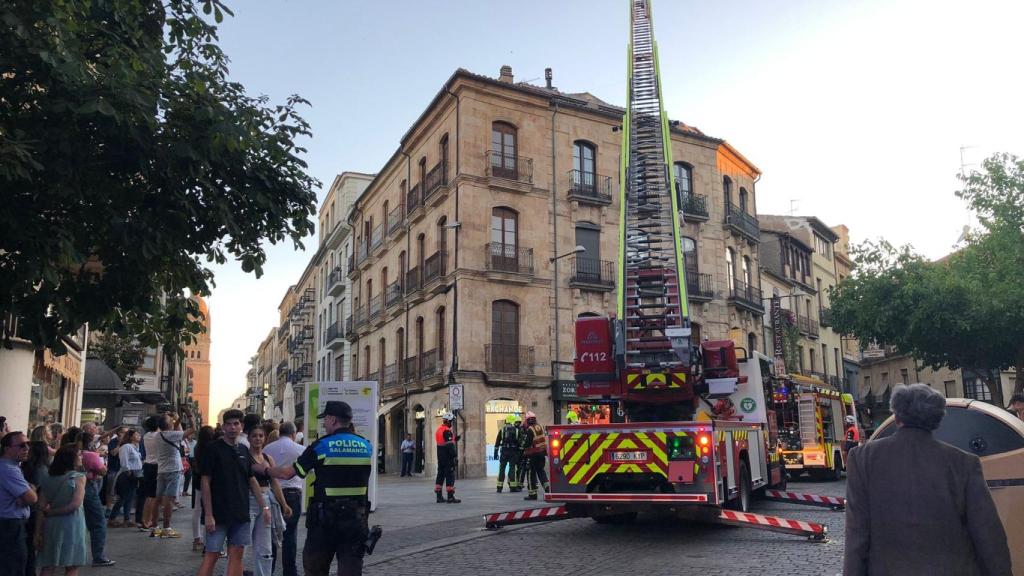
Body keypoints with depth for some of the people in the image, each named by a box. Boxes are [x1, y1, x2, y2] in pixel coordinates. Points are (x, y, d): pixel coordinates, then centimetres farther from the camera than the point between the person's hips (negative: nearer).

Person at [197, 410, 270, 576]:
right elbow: (205, 482, -9)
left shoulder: (243, 450, 10)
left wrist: (264, 506, 9)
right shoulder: (212, 449, -6)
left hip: (241, 514, 5)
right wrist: (208, 514, -14)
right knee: (211, 556, -2)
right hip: (218, 514, -5)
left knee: (237, 555, 7)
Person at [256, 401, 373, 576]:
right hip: (356, 517, 2)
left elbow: (287, 473, -2)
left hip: (325, 517, -2)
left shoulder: (321, 445, -8)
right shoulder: (367, 446, 3)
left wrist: (265, 469, 15)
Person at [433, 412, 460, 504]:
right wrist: (455, 456, -17)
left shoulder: (439, 430, 13)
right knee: (450, 476, -5)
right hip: (448, 457, -9)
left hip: (440, 457, 9)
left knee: (440, 475, 12)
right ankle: (450, 497, -6)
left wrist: (454, 439, 16)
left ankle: (439, 496, 15)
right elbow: (450, 445, -21)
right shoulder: (447, 431, -16)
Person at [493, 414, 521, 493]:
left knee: (501, 469, 6)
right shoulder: (516, 430, 2)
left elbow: (497, 442, 3)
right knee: (513, 468, 3)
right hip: (513, 451, -1)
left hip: (504, 451, 1)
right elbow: (520, 442, 1)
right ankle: (513, 487, 0)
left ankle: (499, 487, 5)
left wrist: (495, 452, 7)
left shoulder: (502, 430, 4)